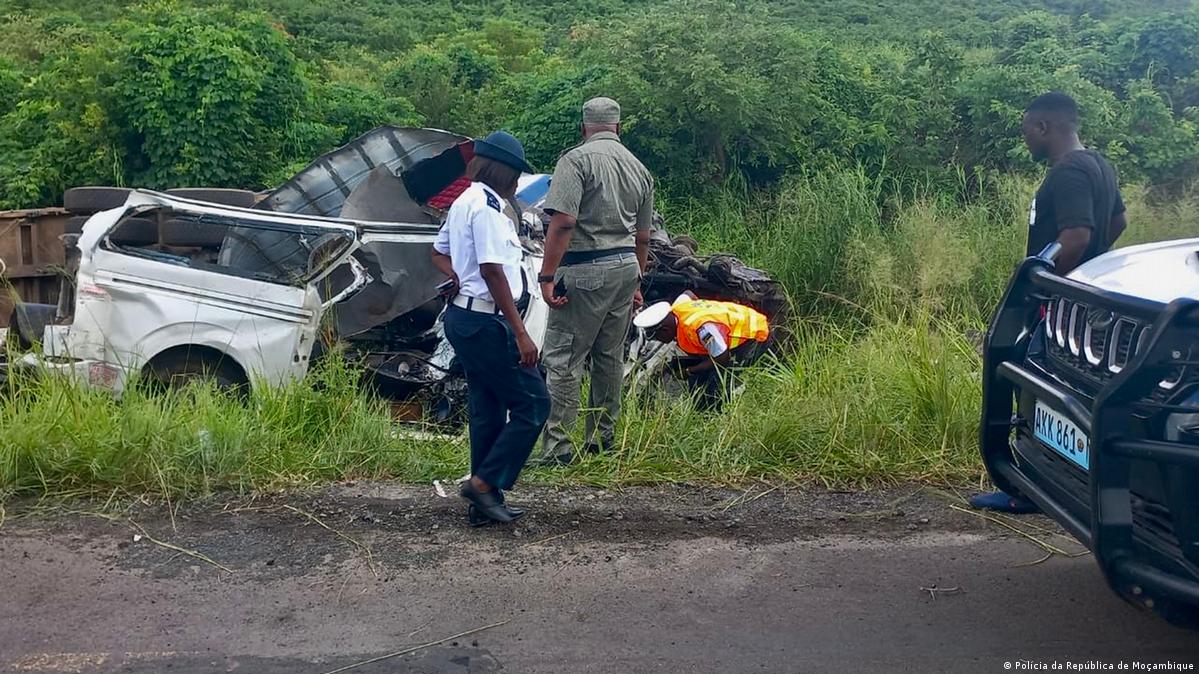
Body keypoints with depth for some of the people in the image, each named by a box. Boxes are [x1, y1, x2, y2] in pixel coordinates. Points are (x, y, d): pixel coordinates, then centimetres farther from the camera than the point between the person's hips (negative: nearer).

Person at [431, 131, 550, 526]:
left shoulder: (464, 201, 15)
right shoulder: (488, 207, -16)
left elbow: (439, 253, 29)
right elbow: (492, 271, -23)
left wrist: (460, 278, 10)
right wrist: (521, 333, -22)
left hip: (464, 317, 10)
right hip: (485, 322, -10)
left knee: (487, 411, 14)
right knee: (533, 404, -3)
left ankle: (485, 502, 21)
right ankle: (485, 482, 0)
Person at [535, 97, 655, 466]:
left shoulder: (577, 159, -7)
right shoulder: (640, 169, 14)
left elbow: (563, 222, -18)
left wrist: (547, 276, -17)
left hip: (585, 271, -7)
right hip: (626, 268, 7)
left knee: (563, 359, -5)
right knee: (611, 357, 15)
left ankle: (558, 447, -6)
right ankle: (603, 439, 23)